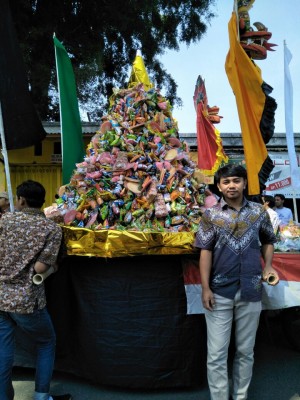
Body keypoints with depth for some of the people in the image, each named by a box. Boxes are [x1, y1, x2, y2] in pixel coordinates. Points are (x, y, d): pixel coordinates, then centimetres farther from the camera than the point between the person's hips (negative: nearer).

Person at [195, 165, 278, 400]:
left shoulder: (259, 212, 3)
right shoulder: (211, 215, -2)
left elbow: (267, 241, 14)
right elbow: (206, 252, -3)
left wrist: (268, 265, -4)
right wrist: (205, 288, -9)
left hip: (250, 291, 2)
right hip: (220, 292, -1)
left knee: (246, 351, 15)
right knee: (217, 353, 4)